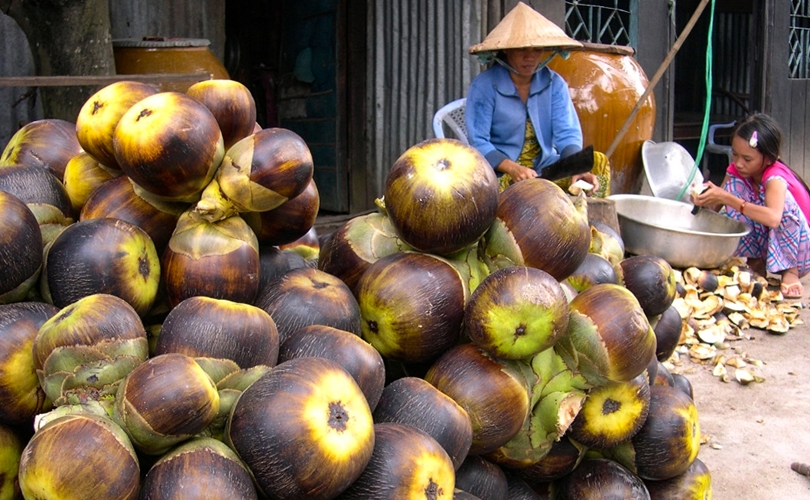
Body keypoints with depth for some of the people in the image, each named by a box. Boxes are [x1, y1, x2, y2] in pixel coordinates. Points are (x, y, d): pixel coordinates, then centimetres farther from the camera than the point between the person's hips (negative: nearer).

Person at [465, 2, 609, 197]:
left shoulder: (554, 83, 4)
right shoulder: (485, 85, -8)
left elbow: (568, 134, -4)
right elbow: (478, 142, -12)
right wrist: (513, 169, -29)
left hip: (547, 168, 4)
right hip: (501, 173, -4)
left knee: (598, 162, -19)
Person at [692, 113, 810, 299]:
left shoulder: (775, 179, -27)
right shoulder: (736, 171, -8)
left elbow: (773, 218, -47)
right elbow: (716, 206, -11)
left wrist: (727, 198, -46)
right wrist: (705, 199, -34)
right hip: (761, 243, 5)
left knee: (782, 199, -33)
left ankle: (790, 271, -16)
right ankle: (755, 261, -5)